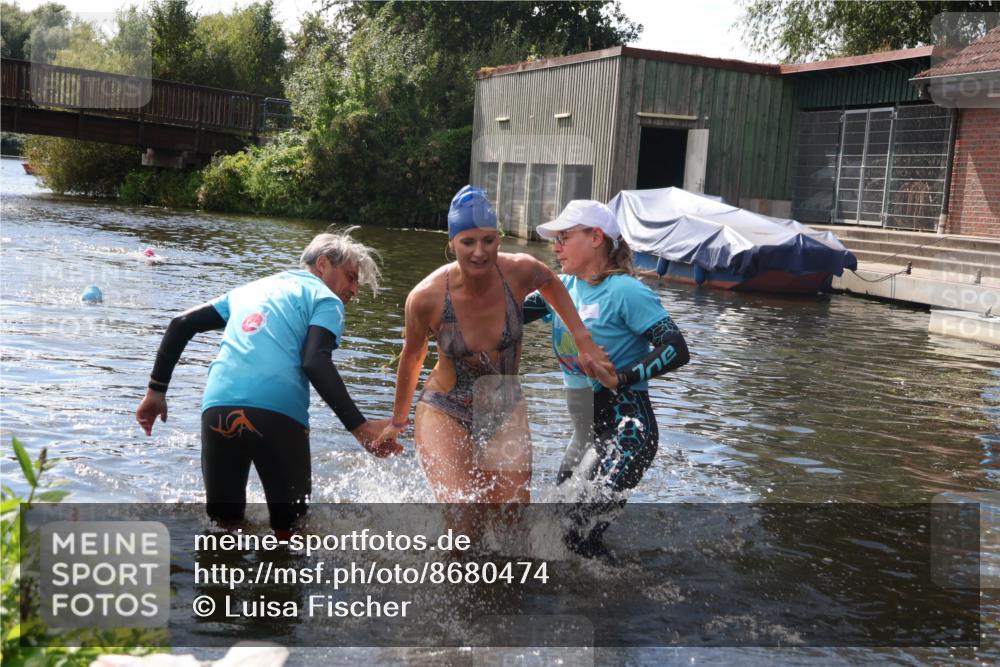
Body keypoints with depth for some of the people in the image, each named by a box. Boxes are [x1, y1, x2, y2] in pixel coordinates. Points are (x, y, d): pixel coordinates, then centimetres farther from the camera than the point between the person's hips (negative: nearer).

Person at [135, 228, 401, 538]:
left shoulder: (251, 289, 29)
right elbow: (314, 362, -9)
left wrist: (156, 390, 25)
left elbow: (181, 324, 23)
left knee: (223, 521, 21)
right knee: (289, 529, 9)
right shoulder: (324, 300, 10)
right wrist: (359, 427, -13)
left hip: (217, 408, 5)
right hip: (278, 413, -4)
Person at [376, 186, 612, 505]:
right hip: (445, 415, -3)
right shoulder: (426, 297, -20)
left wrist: (582, 338, 4)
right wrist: (398, 422, 13)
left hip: (507, 414, 3)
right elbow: (412, 358, -1)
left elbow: (551, 284, 10)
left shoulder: (520, 271, -16)